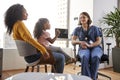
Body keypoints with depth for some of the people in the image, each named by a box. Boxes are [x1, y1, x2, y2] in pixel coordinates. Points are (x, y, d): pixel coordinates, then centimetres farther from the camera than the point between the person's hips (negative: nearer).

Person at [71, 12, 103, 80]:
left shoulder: (95, 28, 11)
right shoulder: (77, 29, 16)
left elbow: (99, 41, 4)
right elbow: (73, 41, 10)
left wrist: (90, 45, -15)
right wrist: (80, 42, -13)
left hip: (95, 47, 0)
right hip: (84, 48, 0)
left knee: (95, 57, -37)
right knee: (84, 57, -38)